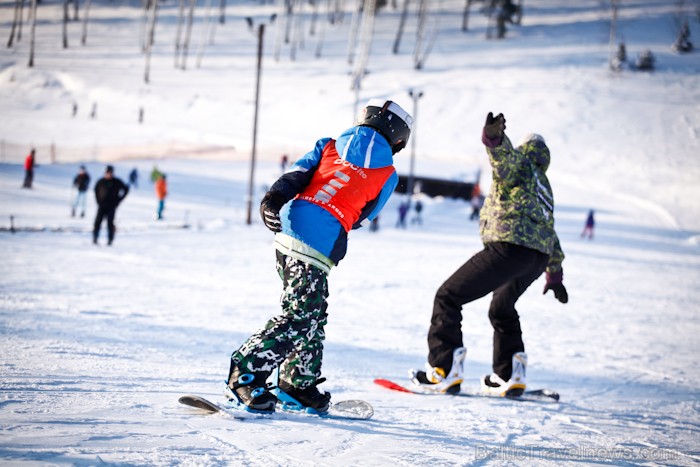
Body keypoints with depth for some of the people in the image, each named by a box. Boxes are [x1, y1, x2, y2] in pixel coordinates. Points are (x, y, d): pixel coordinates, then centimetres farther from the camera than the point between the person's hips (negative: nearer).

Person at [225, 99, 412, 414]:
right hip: (318, 243, -7)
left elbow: (298, 172, 4)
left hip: (288, 228, 7)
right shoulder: (388, 175, 11)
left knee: (314, 316, 18)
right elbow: (363, 217, 16)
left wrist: (273, 200, -7)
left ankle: (298, 384, 24)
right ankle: (244, 375, -13)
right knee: (298, 317, -6)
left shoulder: (329, 146, 19)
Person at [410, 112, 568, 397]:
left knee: (448, 297, -2)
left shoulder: (519, 165, 8)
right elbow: (550, 232, 39)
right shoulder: (543, 183, 31)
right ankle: (510, 375, 22)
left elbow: (507, 159, -19)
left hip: (510, 246, -9)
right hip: (541, 257, 9)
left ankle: (445, 370, -11)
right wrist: (555, 274, 48)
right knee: (502, 308, 32)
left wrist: (494, 140, -41)